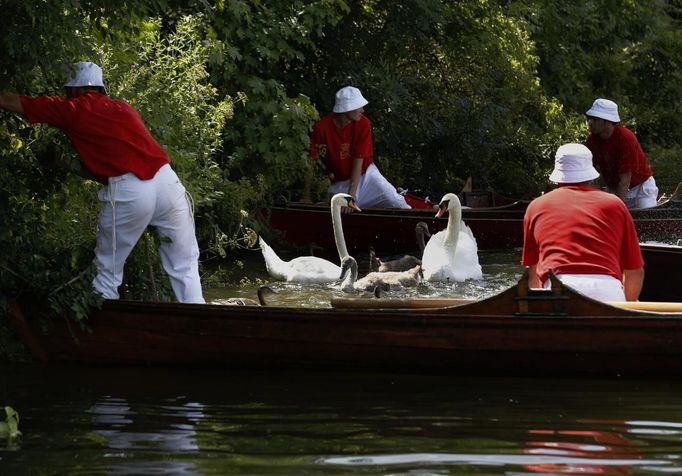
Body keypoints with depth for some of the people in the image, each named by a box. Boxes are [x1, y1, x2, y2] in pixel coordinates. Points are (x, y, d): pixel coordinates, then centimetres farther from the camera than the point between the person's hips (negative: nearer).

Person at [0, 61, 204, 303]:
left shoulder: (72, 109, 11)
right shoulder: (123, 108, 25)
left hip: (127, 192, -4)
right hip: (166, 180, 4)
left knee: (108, 273, 10)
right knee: (185, 268, 9)